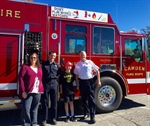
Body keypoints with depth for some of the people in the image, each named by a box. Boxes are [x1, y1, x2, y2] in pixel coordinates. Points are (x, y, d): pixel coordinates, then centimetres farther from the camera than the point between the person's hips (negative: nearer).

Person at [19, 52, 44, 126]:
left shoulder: (39, 68, 15)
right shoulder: (25, 67, -1)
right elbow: (20, 79, -7)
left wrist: (42, 89, 8)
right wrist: (23, 91, -13)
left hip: (37, 92, 5)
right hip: (28, 92, -4)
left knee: (35, 109, 12)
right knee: (26, 109, -3)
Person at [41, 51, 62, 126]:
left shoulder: (57, 65, 10)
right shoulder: (44, 64, 2)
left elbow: (60, 73, 15)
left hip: (54, 84, 2)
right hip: (45, 84, -2)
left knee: (54, 102, 8)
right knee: (45, 102, 4)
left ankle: (53, 118, 21)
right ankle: (44, 119, 14)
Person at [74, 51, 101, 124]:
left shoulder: (90, 62, 0)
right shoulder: (77, 64, 6)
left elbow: (97, 71, 2)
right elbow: (76, 75, 10)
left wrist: (98, 81, -2)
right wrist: (77, 84, 7)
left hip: (89, 81, -2)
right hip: (82, 82, 3)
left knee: (91, 99, -2)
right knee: (84, 99, 11)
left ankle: (92, 116, 2)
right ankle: (86, 113, 28)